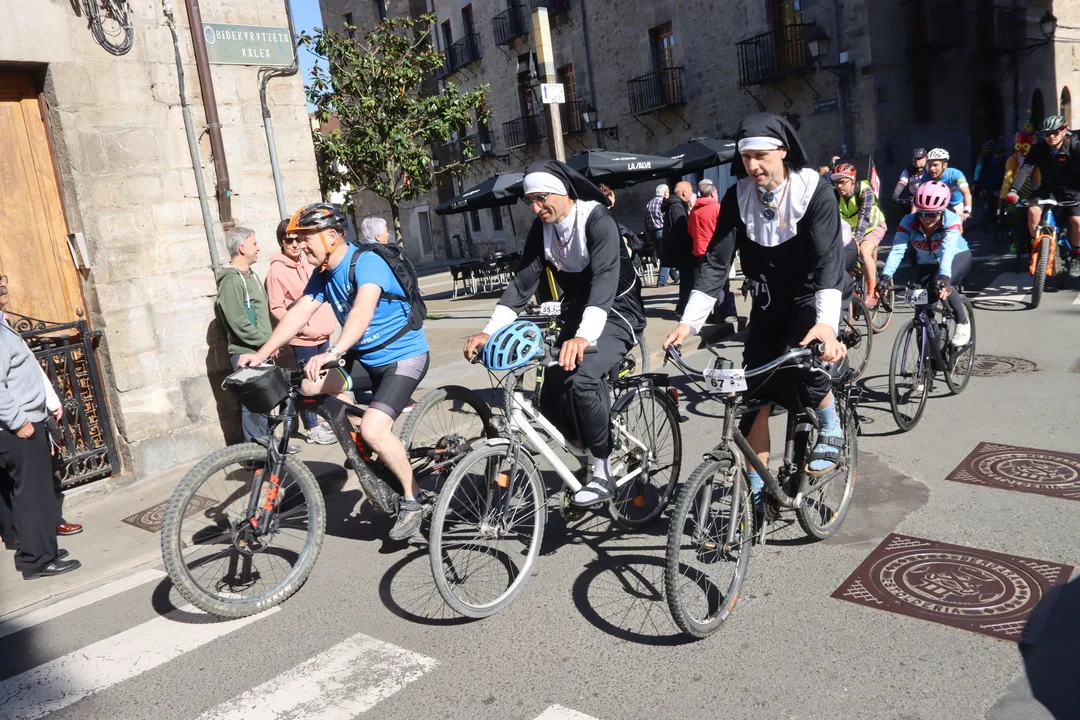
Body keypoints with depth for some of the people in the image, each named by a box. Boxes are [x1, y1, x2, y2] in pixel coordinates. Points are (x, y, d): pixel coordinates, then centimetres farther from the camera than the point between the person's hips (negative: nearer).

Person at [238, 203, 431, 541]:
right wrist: (262, 353, -7)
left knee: (373, 429, -25)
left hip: (404, 356, -8)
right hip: (366, 357, 8)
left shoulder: (367, 262, -22)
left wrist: (333, 353, -51)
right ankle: (383, 446, 6)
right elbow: (298, 313, 2)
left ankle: (412, 500, -2)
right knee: (310, 385, -9)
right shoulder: (323, 274, 4)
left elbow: (363, 311, -38)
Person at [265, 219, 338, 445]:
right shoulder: (277, 270, -11)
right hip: (302, 337, -7)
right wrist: (304, 328, -18)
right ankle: (312, 429, 11)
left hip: (323, 333, 7)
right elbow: (277, 309, -13)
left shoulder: (307, 263, 10)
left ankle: (327, 419, 30)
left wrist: (328, 321, 10)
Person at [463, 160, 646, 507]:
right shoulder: (542, 228, -2)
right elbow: (523, 281, -6)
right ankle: (593, 455, 21)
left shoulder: (597, 220, -23)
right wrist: (489, 331, -18)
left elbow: (605, 279, -36)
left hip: (617, 312, -7)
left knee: (581, 377, -31)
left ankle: (604, 470, -14)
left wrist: (583, 336, -52)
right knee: (551, 400, -2)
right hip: (576, 314, 7)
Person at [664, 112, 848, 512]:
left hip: (814, 295, -3)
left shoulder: (815, 190, -20)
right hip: (769, 300, 3)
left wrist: (826, 322, -46)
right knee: (755, 392, -3)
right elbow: (715, 260, -15)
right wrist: (690, 320, -26)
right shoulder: (738, 197, -10)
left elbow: (829, 256, -31)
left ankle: (831, 431, 3)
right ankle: (755, 491, 9)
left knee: (801, 361, -29)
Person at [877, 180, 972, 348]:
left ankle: (963, 323, -9)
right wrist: (886, 275, -54)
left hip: (957, 257, -3)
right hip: (926, 264, 3)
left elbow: (948, 250, -46)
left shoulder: (951, 220, -30)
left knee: (941, 285, -34)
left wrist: (944, 276, -64)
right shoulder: (908, 222, -25)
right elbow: (897, 250, -36)